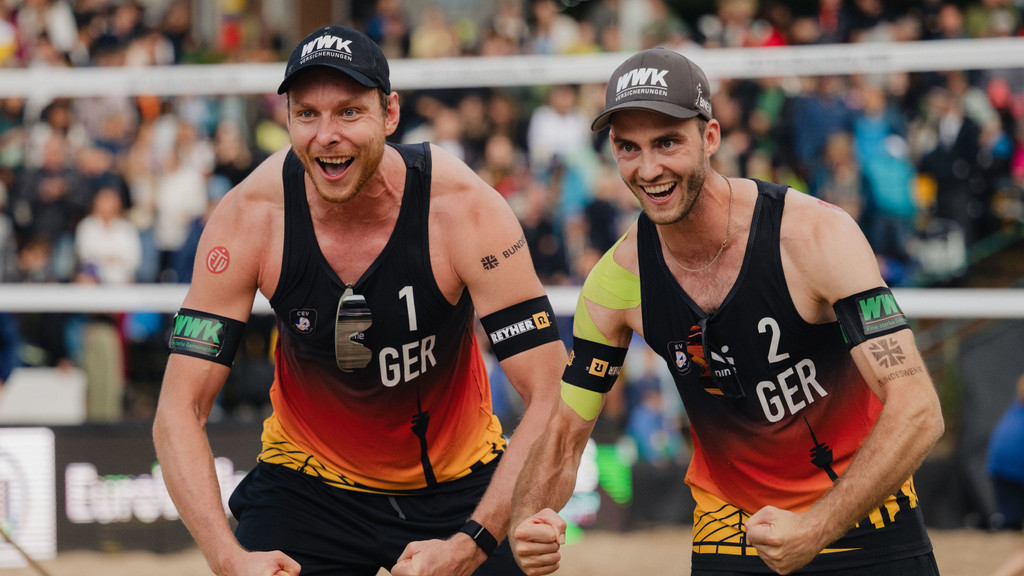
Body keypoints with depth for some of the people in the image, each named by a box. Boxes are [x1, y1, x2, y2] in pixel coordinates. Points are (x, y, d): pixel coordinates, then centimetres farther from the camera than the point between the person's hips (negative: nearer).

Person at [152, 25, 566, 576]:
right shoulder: (250, 217, -21)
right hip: (305, 482, 0)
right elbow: (179, 411, -20)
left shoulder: (465, 209, -25)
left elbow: (552, 398, -27)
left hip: (456, 480, 0)